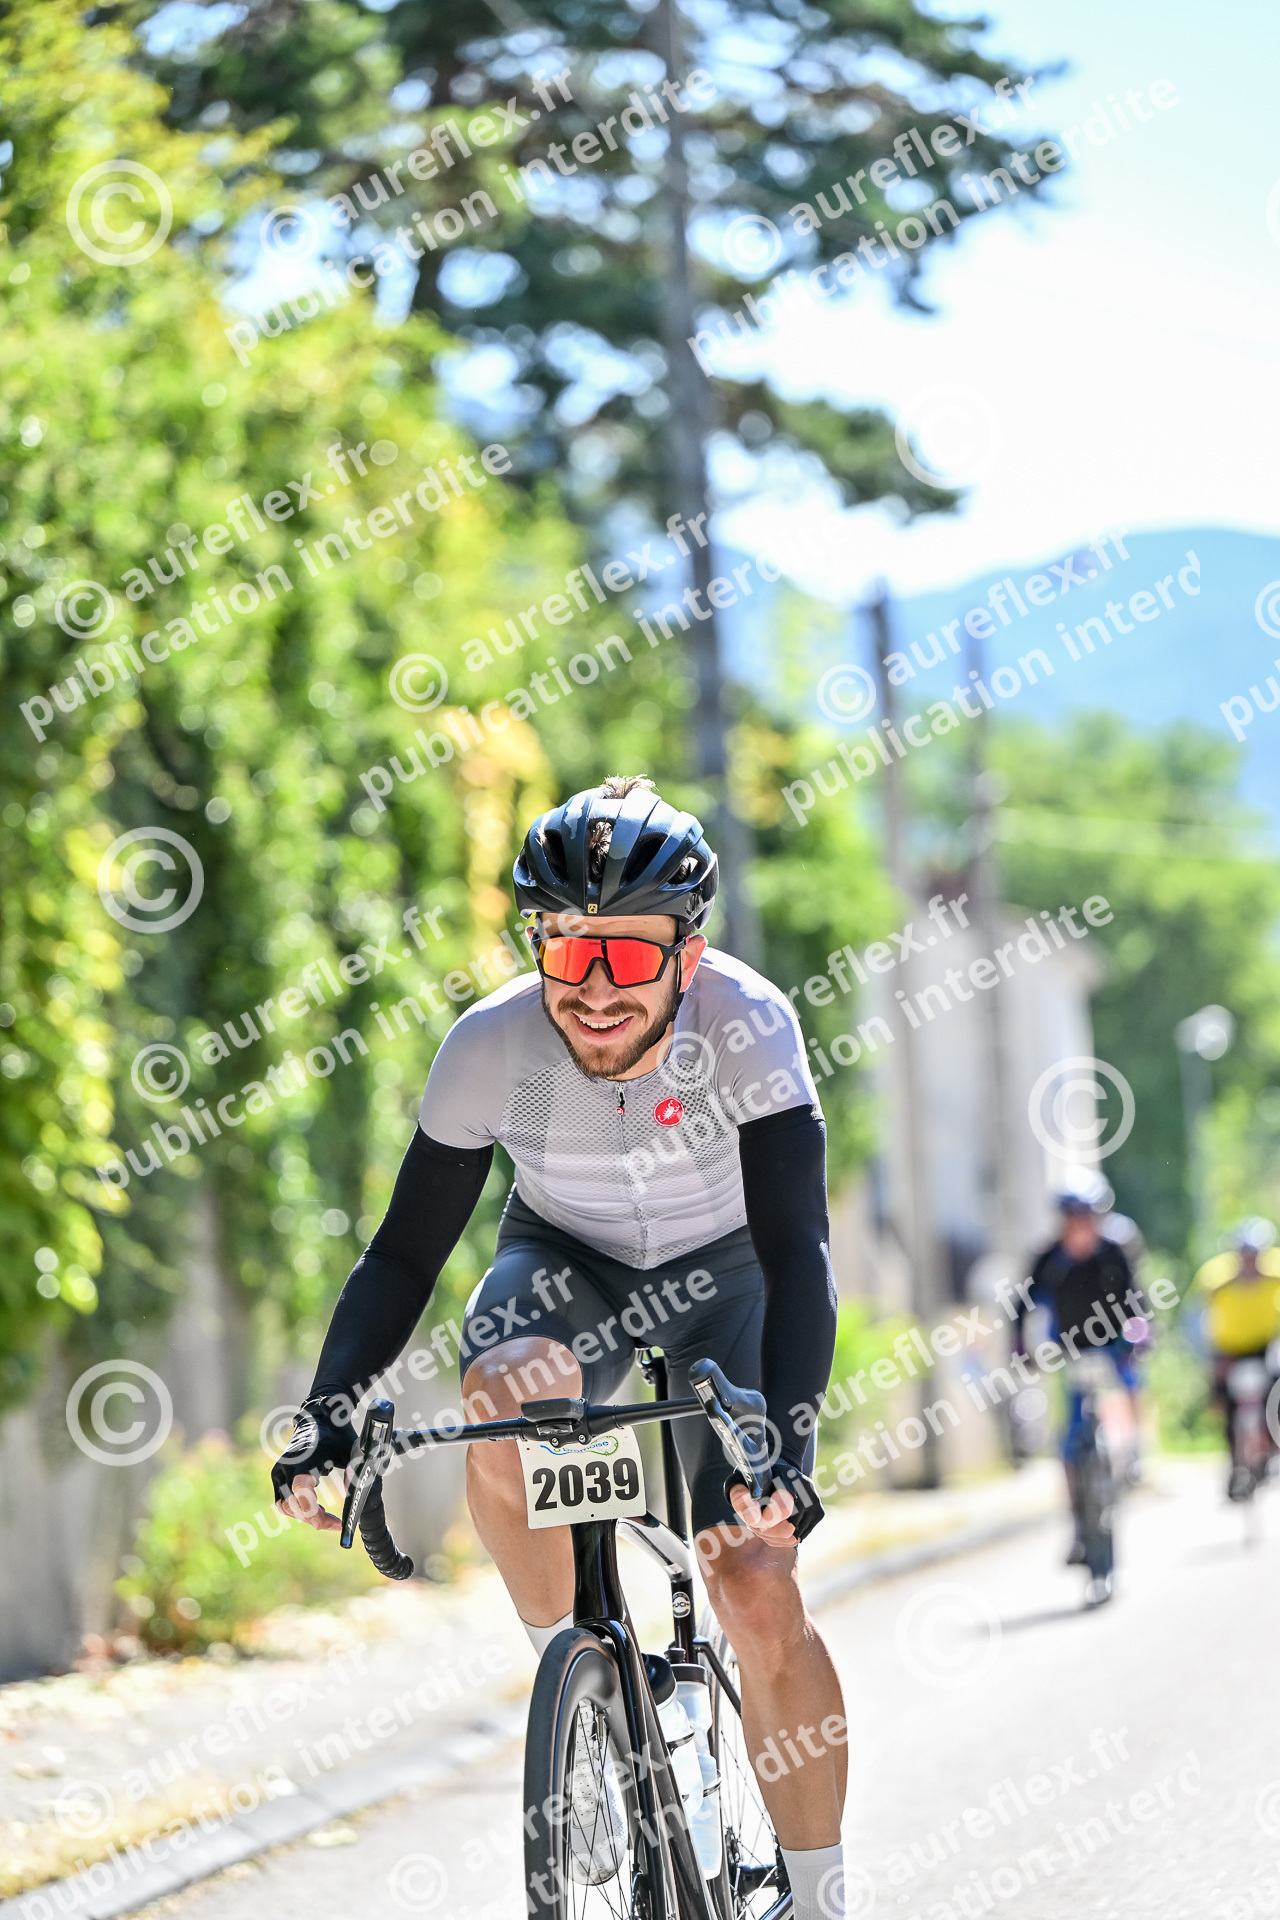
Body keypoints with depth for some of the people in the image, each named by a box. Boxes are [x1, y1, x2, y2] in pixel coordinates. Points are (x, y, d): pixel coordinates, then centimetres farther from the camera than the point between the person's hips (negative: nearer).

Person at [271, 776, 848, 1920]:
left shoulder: (748, 1023, -32)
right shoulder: (492, 1046, -27)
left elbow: (796, 1248, -37)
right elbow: (405, 1254, -19)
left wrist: (788, 1441, -51)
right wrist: (327, 1418, -34)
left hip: (722, 1270, -1)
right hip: (568, 1266, 1)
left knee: (759, 1593, -15)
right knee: (505, 1395, -36)